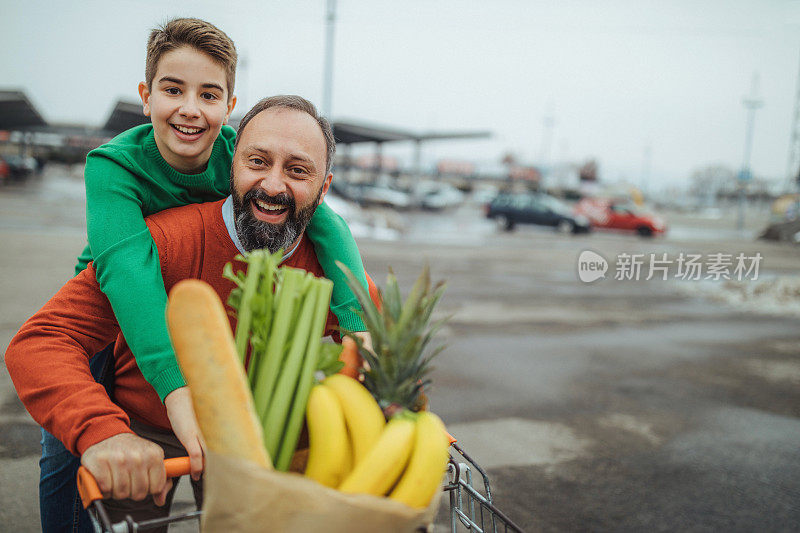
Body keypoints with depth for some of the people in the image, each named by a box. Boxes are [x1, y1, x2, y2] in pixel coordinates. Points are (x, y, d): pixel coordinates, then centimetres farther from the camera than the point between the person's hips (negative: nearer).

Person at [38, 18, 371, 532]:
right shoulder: (113, 164, -30)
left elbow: (326, 224, -37)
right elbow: (125, 263, -46)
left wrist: (359, 329, -53)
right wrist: (178, 388, -61)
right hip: (109, 311, -1)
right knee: (68, 451, -7)